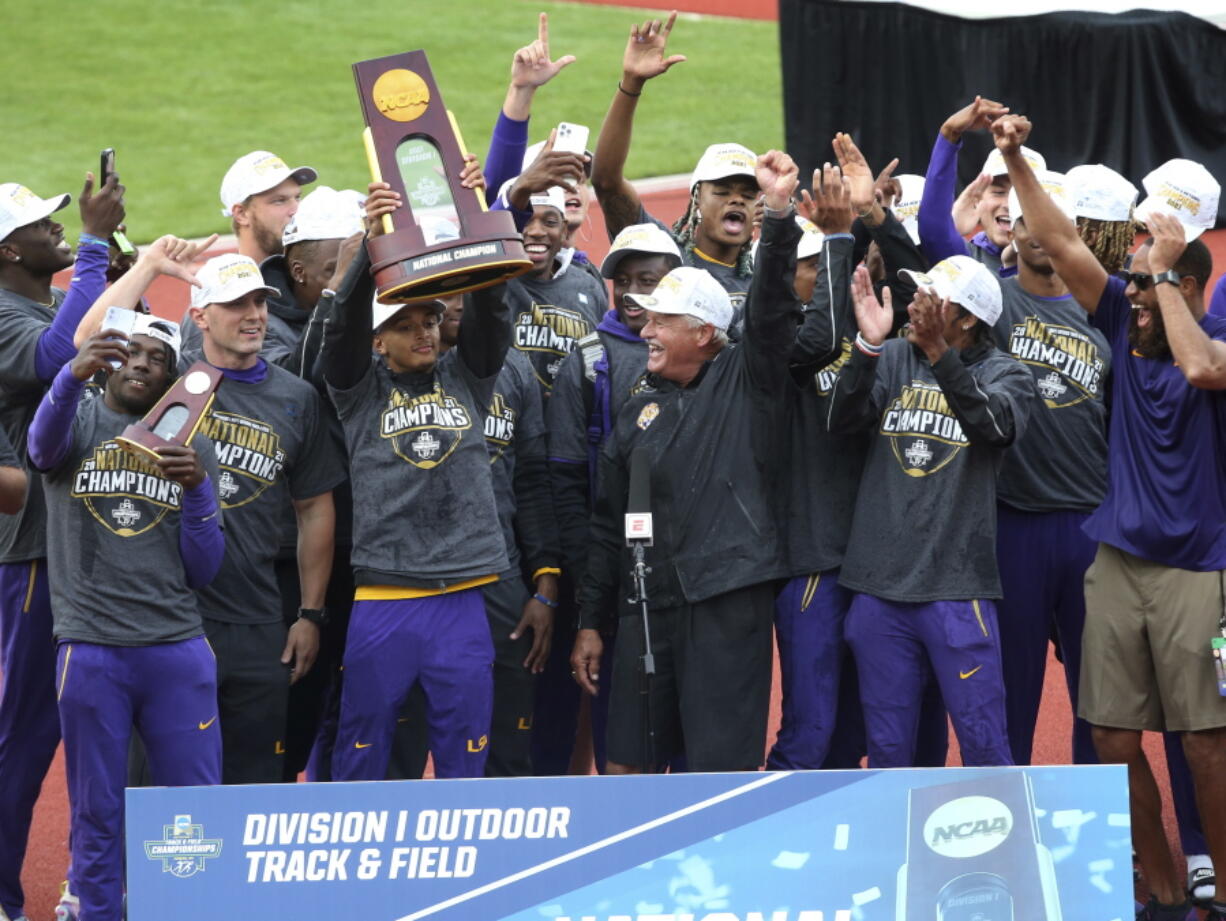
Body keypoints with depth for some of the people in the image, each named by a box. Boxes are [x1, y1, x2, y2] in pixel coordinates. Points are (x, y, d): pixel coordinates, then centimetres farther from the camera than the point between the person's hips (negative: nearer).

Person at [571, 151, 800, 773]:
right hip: (647, 604, 6)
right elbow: (608, 525, 18)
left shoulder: (745, 383, 2)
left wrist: (780, 215, -28)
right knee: (623, 768, 6)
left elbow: (773, 310, -15)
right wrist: (590, 621, 15)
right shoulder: (639, 412, 16)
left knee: (723, 770, -5)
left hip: (729, 600, -5)